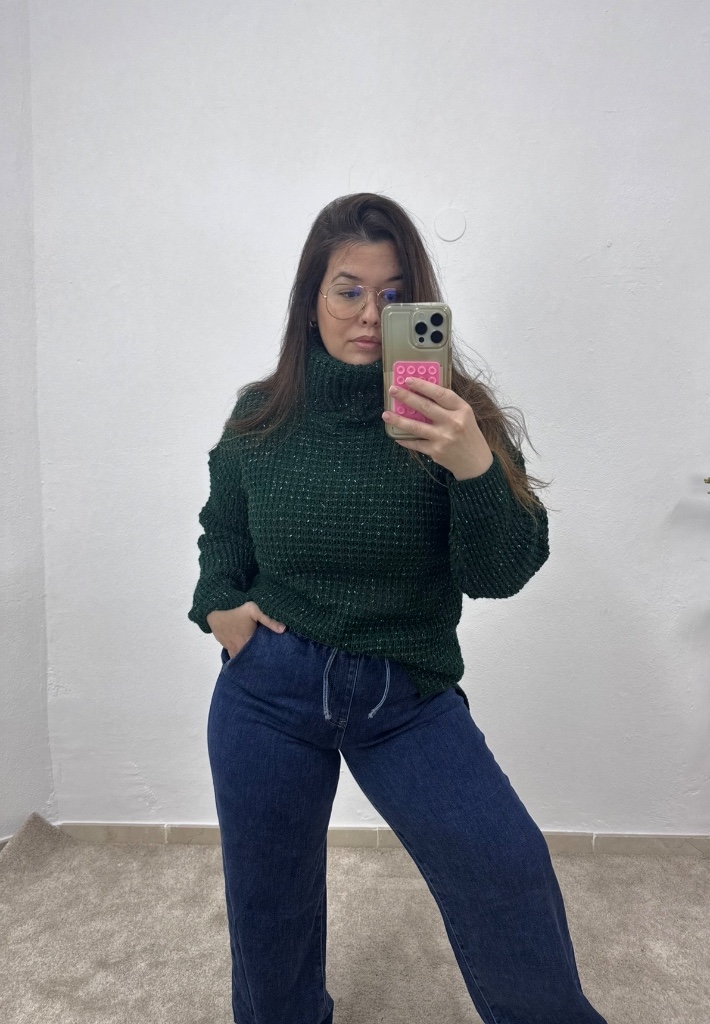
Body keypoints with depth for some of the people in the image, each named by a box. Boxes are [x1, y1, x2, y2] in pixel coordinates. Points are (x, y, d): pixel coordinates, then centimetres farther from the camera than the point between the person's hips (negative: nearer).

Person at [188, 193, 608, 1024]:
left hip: (406, 698, -1)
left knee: (509, 870, -16)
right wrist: (219, 604, -3)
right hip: (268, 693, 2)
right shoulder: (260, 418, -2)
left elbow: (501, 575, -14)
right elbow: (221, 534, 15)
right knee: (267, 905, 17)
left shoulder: (455, 416, -8)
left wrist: (474, 466, -30)